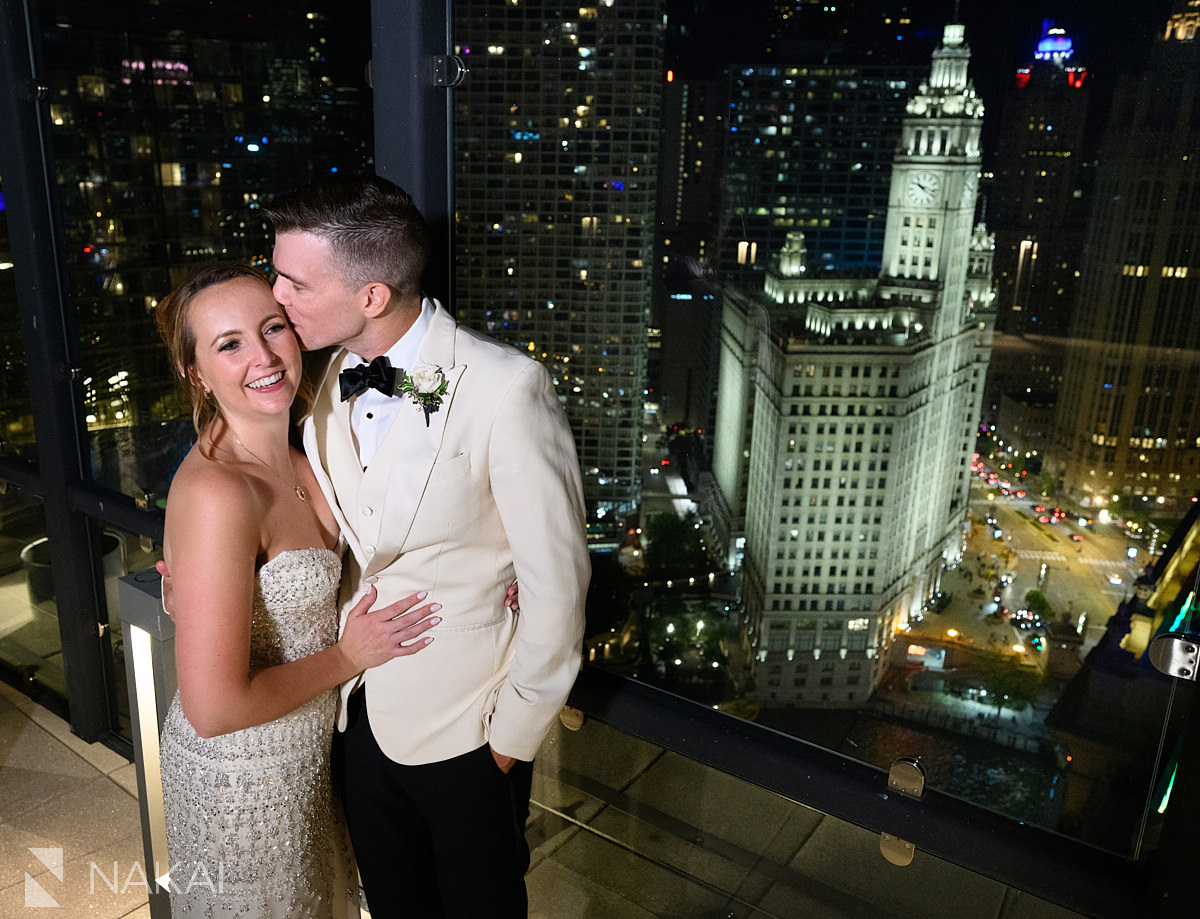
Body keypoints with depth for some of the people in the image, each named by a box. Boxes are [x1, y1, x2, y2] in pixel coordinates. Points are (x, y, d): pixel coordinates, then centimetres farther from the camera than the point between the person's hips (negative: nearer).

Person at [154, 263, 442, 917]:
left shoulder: (291, 456, -6)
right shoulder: (216, 493, -32)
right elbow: (214, 707, -32)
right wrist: (347, 657, -18)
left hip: (306, 748, 7)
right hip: (244, 776, -7)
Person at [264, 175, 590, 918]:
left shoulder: (505, 389, -24)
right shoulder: (334, 378, -2)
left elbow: (555, 579, -19)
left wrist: (517, 731, -10)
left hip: (465, 730, -5)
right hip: (360, 710, 6)